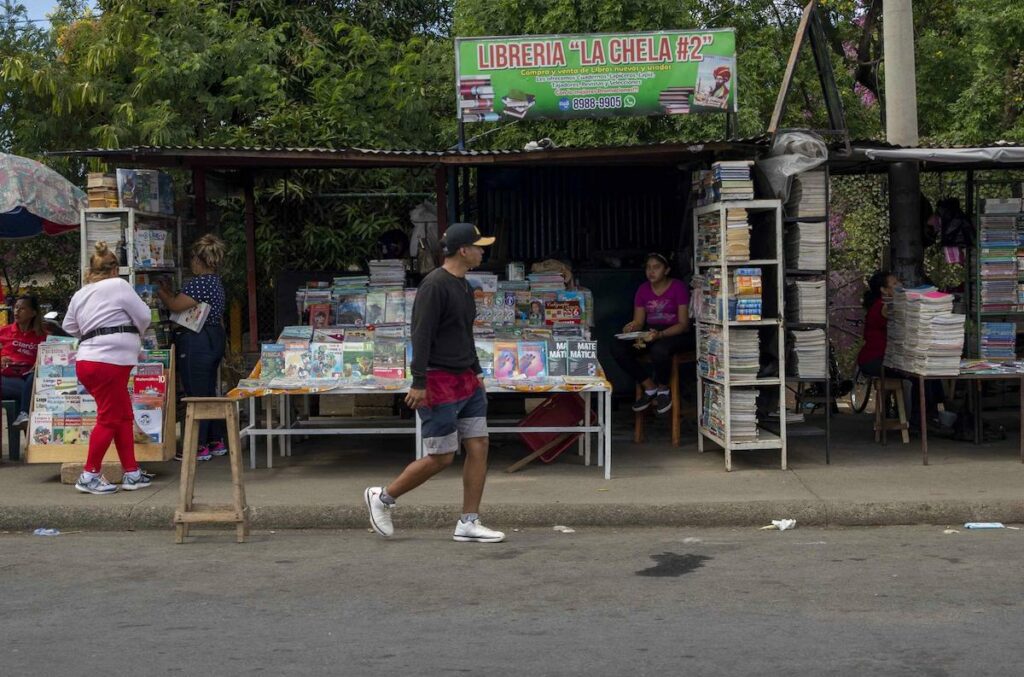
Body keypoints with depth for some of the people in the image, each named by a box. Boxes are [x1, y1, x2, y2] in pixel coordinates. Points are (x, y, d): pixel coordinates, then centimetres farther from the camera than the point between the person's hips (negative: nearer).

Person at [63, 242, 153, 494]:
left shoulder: (80, 294, 16)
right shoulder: (119, 285, -4)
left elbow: (70, 327, 25)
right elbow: (143, 316, 0)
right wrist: (133, 333, 20)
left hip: (88, 359, 8)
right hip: (108, 361, -8)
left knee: (124, 416, 13)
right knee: (109, 419, -1)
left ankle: (132, 473, 15)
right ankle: (89, 476, 4)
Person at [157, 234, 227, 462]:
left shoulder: (199, 282, -19)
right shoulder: (216, 281, 13)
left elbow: (175, 306, -16)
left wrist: (160, 292, 1)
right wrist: (169, 291, 21)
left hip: (197, 342, -10)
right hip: (215, 338, 10)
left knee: (196, 394, -4)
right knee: (209, 392, 16)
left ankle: (200, 447, 0)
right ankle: (217, 442, 22)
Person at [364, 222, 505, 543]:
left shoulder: (463, 285, 14)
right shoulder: (434, 285, -15)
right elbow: (421, 335, -19)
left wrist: (476, 371, 22)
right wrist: (418, 382, -22)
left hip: (467, 381, 9)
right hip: (439, 384, -9)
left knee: (479, 448, 2)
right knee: (440, 458, -4)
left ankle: (468, 523, 8)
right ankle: (382, 497, 15)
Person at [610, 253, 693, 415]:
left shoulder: (678, 288, -7)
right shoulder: (643, 290, 8)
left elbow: (684, 324, -13)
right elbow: (638, 322, 7)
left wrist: (660, 334, -31)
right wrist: (632, 329, -20)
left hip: (676, 334, -5)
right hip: (650, 333, 6)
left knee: (659, 350, -41)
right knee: (617, 348, -21)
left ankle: (663, 389, -8)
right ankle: (650, 388, -7)